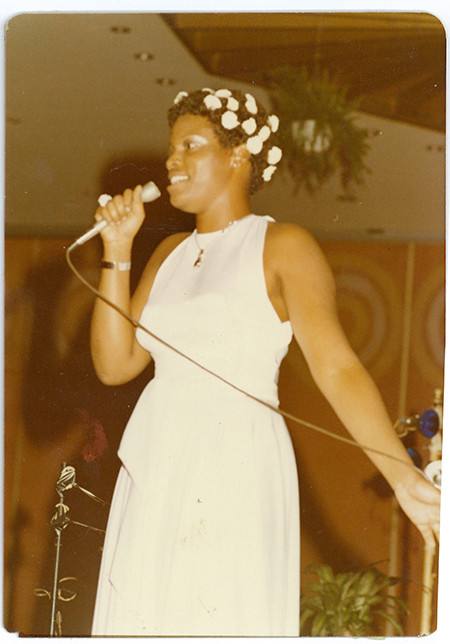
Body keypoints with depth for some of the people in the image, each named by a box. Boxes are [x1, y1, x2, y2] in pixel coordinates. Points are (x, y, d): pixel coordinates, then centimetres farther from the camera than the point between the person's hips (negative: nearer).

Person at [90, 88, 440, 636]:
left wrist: (403, 477, -25)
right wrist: (117, 250, 5)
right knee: (142, 623, 4)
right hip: (155, 477, 6)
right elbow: (114, 364, 10)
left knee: (223, 623, -9)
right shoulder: (170, 253, 17)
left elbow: (336, 367, -13)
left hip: (234, 473, -6)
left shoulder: (283, 246, -2)